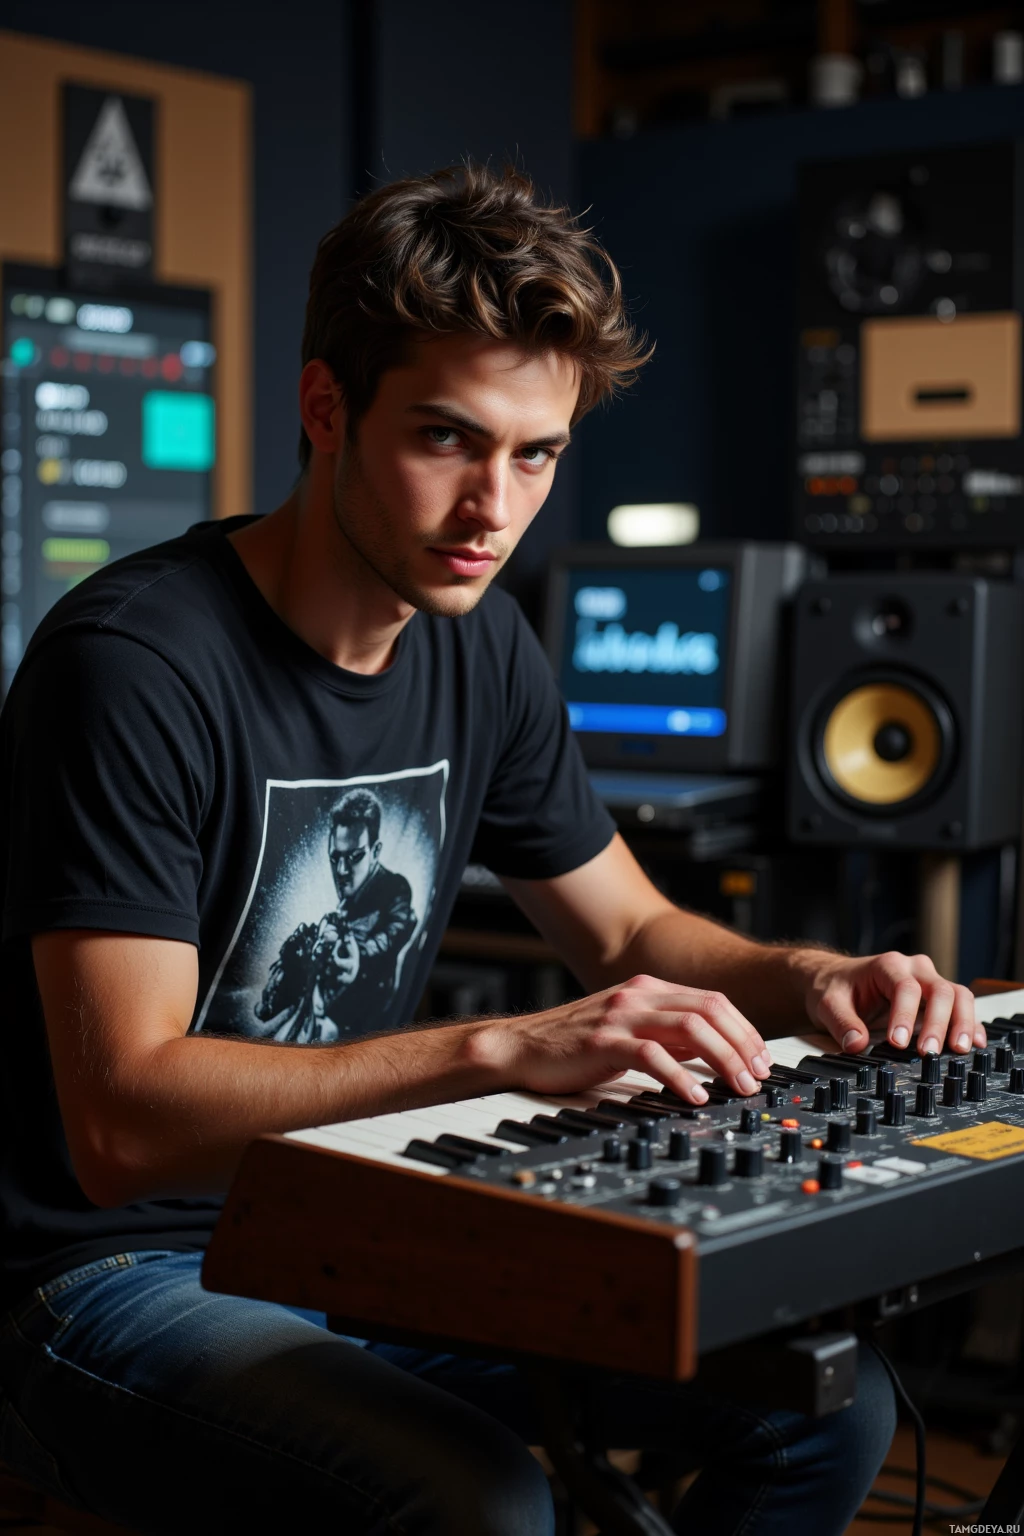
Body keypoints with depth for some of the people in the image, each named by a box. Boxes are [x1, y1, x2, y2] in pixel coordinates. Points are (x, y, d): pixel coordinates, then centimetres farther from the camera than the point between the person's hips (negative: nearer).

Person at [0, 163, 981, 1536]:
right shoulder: (132, 663, -22)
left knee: (830, 1400, 0)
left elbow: (629, 929, 15)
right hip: (114, 1280, -7)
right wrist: (503, 1048, -36)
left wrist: (807, 980, -6)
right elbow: (123, 1125, -28)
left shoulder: (479, 645, 2)